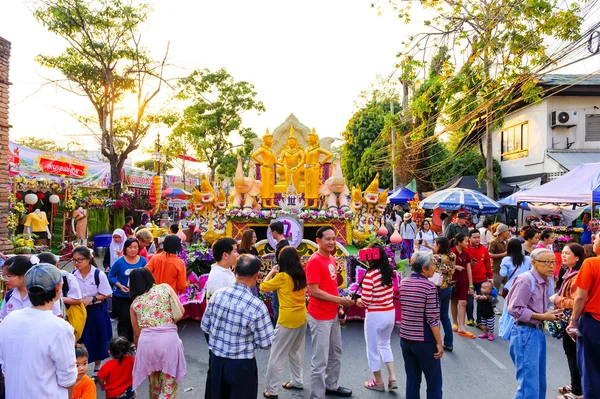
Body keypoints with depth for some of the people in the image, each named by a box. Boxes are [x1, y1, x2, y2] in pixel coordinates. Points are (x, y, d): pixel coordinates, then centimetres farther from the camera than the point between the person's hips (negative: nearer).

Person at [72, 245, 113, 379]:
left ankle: (97, 371, 30)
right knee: (80, 343, 6)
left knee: (98, 342, 11)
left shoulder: (99, 274, -15)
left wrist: (92, 299, -19)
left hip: (96, 311, -2)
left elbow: (107, 294, -8)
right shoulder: (73, 275, -5)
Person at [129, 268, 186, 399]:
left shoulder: (135, 303, 16)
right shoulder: (165, 287, 12)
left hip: (147, 340, 2)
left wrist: (138, 349, 39)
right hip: (169, 339, -2)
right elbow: (181, 311, 4)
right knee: (169, 384, 8)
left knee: (153, 380, 25)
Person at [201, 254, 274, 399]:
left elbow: (205, 327, 4)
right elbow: (266, 343, -15)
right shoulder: (256, 305, -24)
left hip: (216, 359, 5)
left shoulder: (217, 295, -9)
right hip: (241, 365, -5)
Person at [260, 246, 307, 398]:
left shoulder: (282, 277, -16)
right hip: (302, 318, 7)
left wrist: (271, 272, 5)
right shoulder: (301, 276, 1)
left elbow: (263, 287, -6)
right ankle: (297, 381, 34)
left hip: (287, 320, -7)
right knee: (296, 351, 23)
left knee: (277, 356, 3)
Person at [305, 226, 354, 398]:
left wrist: (339, 307, 9)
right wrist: (339, 300, -20)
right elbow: (314, 291, -21)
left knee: (336, 353, 22)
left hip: (333, 315, 9)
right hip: (320, 317, -9)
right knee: (320, 360, 0)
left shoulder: (332, 259, 8)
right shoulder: (314, 261, -18)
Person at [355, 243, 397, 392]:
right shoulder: (389, 272, 0)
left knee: (373, 348, 13)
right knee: (385, 344, 28)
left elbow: (366, 301, -20)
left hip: (375, 316, -7)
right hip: (390, 313, 7)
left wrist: (358, 301, 2)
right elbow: (389, 294, 10)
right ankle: (392, 377, 22)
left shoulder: (369, 276, -21)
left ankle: (378, 382, 28)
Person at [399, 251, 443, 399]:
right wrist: (439, 343, -10)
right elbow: (433, 319, -16)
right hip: (424, 341, -6)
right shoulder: (429, 287, -16)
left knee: (412, 379, 15)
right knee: (434, 382, 9)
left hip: (405, 338, 6)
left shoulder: (403, 283, 3)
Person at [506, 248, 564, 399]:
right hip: (525, 333, -9)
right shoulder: (525, 280, -17)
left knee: (540, 382, 18)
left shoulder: (544, 282, 10)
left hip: (539, 332, 9)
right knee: (530, 384, -5)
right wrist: (542, 317, -17)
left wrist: (549, 313, -1)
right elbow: (514, 309, -21)